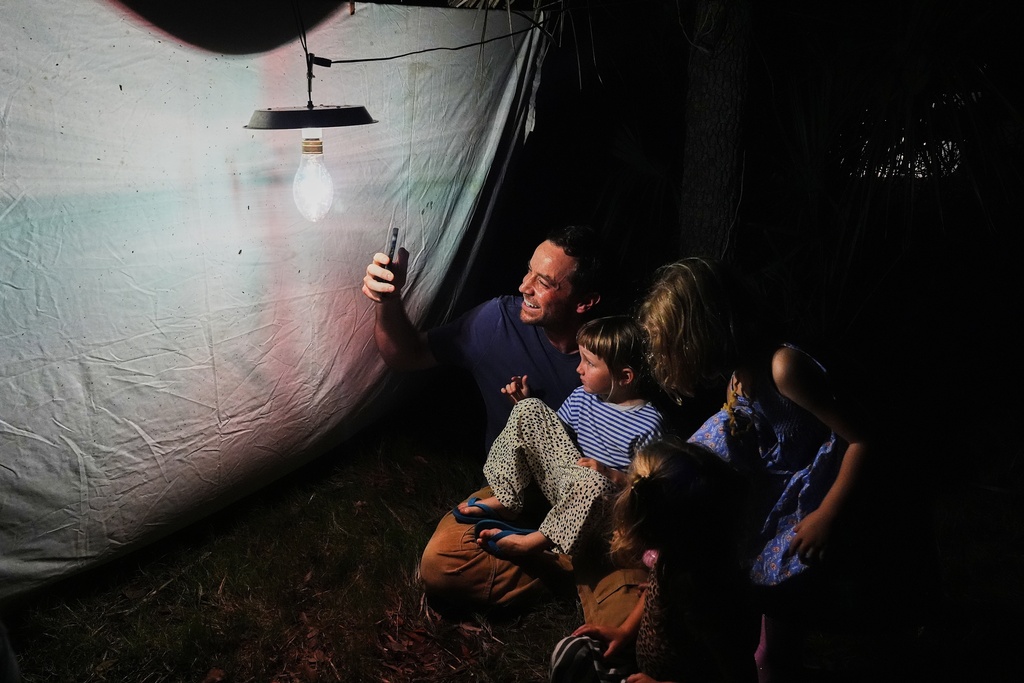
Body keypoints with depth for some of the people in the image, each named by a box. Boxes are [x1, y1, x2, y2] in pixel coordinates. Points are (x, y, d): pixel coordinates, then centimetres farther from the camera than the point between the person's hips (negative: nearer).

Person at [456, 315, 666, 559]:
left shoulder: (647, 423, -17)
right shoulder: (582, 396, 3)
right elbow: (551, 430, 16)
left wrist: (609, 474, -25)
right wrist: (527, 404, 5)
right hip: (564, 477, 7)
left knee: (595, 484, -44)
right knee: (528, 409, -5)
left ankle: (537, 540, -24)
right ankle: (504, 500, -9)